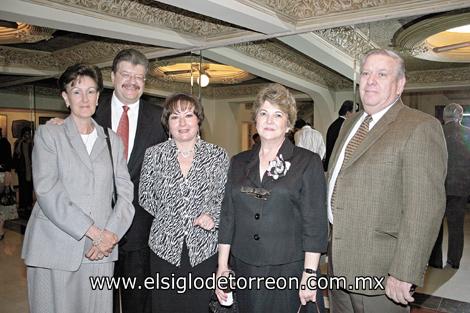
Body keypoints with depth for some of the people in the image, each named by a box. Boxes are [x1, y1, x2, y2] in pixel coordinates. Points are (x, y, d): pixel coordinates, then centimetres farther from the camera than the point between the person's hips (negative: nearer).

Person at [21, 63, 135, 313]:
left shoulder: (112, 141, 12)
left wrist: (111, 234, -9)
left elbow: (125, 193, 6)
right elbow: (47, 191, -9)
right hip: (54, 247, -2)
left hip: (100, 249, 2)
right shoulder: (48, 134, 4)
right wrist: (93, 231, -14)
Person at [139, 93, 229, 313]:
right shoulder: (154, 154, 1)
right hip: (165, 247, 1)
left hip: (205, 248, 0)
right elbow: (145, 197, 8)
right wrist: (168, 215, 3)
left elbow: (227, 197, 4)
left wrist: (212, 215, -12)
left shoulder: (218, 156, 0)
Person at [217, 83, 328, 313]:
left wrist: (309, 274, -11)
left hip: (289, 269, -3)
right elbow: (227, 217, 7)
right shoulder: (239, 163, 6)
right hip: (244, 269, 4)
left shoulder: (308, 162, -5)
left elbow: (315, 224, -7)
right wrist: (222, 266, 4)